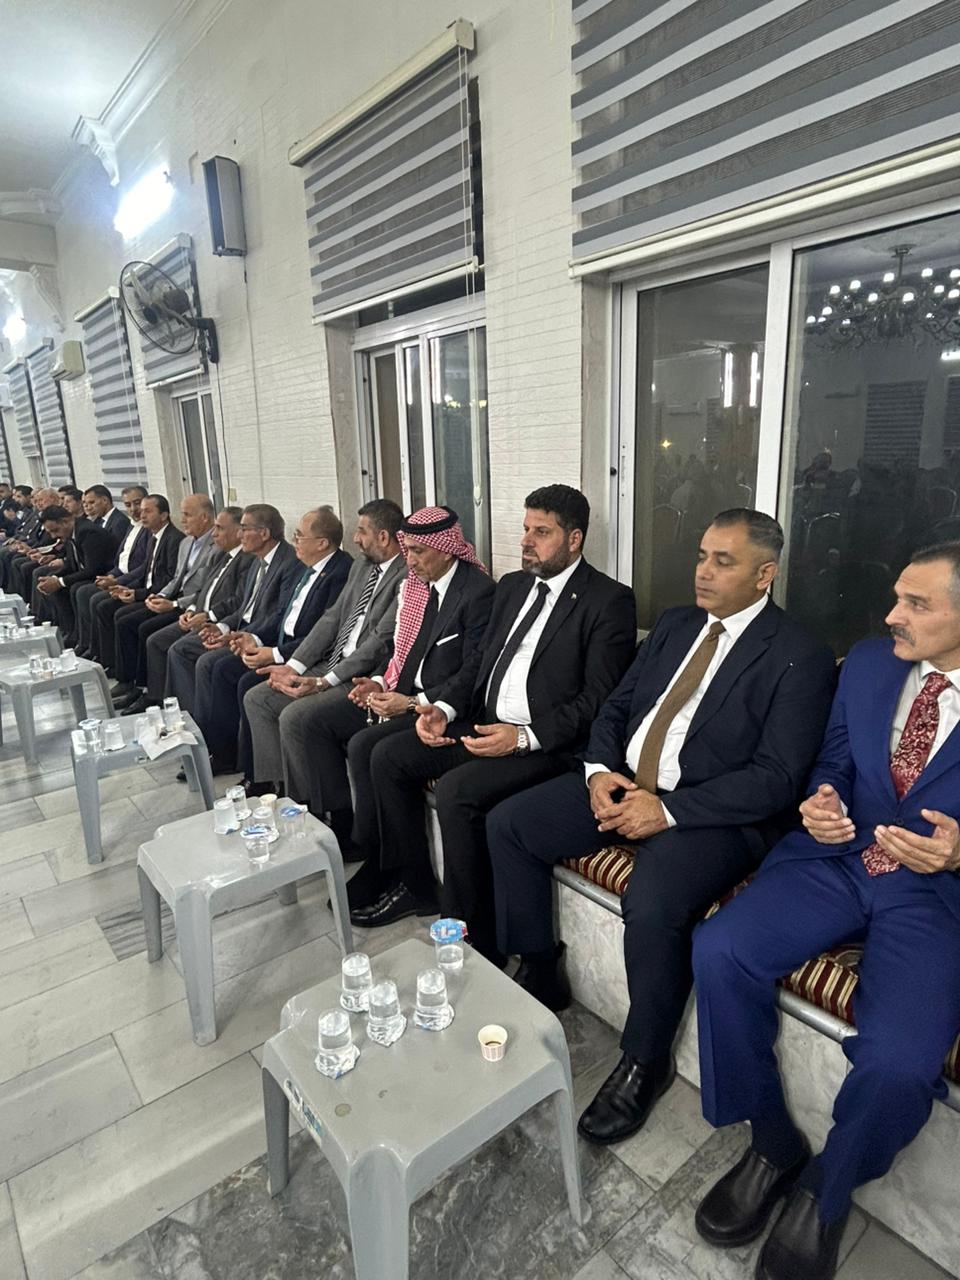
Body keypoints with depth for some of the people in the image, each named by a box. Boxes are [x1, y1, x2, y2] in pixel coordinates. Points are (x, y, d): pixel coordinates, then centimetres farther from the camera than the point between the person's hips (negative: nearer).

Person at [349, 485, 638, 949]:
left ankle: (475, 943, -10)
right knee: (388, 756, -2)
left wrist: (524, 737, -24)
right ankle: (410, 881, 14)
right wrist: (446, 711, 1)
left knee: (457, 789, -28)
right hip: (486, 724, 8)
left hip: (548, 743, -8)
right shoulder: (512, 586, 15)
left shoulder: (609, 601, -9)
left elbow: (596, 699, -14)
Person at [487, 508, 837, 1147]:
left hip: (712, 812, -6)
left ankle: (646, 1061, -1)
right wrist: (600, 771, -6)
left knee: (652, 907, -32)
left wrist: (668, 809, -22)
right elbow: (616, 706, 13)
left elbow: (776, 778, -15)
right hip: (624, 784, 7)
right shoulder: (674, 625, 12)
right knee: (508, 824, -4)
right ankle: (540, 973, 17)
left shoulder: (801, 657, -9)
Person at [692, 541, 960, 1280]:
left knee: (898, 1064, -27)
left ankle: (826, 1192, 9)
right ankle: (773, 1141, 7)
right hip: (835, 859, 4)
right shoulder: (867, 664, 6)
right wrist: (820, 804, -9)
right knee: (719, 951, -20)